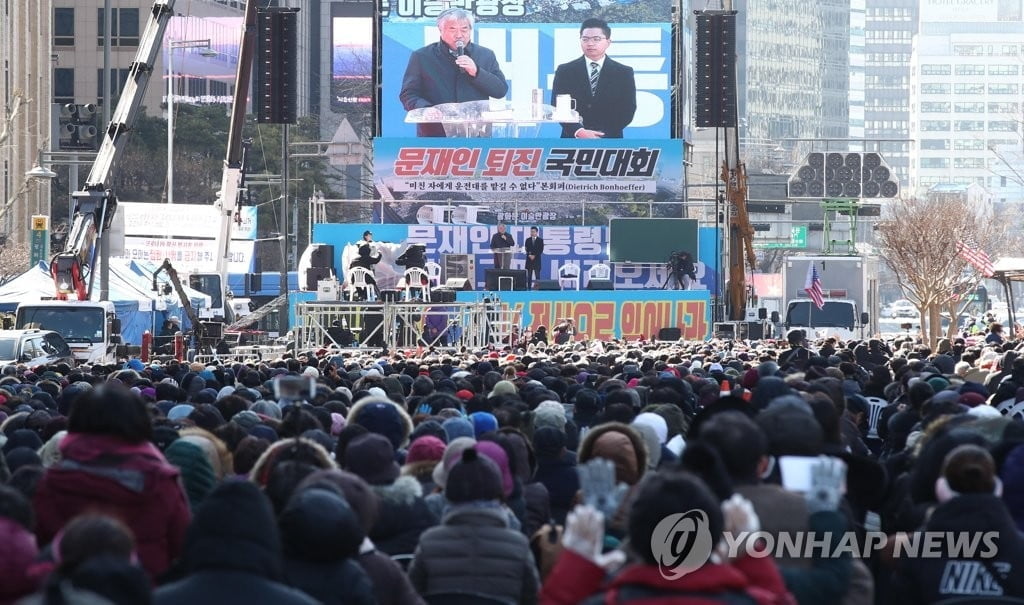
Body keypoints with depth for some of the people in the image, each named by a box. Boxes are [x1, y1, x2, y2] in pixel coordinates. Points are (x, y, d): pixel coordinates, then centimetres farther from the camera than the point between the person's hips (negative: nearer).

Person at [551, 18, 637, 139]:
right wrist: (579, 132, -16)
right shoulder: (565, 71, 7)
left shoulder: (624, 73, 7)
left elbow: (628, 110, 2)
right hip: (573, 140, 0)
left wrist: (602, 134, -10)